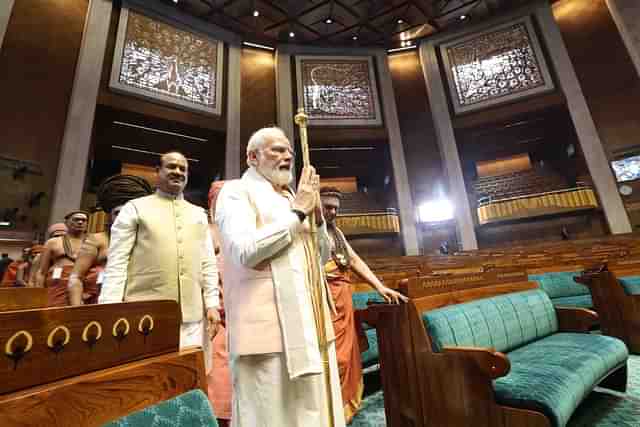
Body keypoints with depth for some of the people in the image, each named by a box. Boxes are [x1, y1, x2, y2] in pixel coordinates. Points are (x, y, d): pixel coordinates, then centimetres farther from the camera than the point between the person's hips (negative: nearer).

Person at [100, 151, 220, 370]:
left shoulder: (199, 214, 15)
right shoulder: (135, 208, 6)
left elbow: (208, 263, 12)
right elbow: (116, 262, 0)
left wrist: (212, 304, 5)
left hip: (192, 316, 3)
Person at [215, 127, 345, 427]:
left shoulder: (291, 197, 18)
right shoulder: (236, 192, -3)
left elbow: (323, 254, 17)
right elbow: (245, 252, -21)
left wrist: (317, 214, 1)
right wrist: (298, 212, -14)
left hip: (310, 322, 8)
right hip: (269, 327, -7)